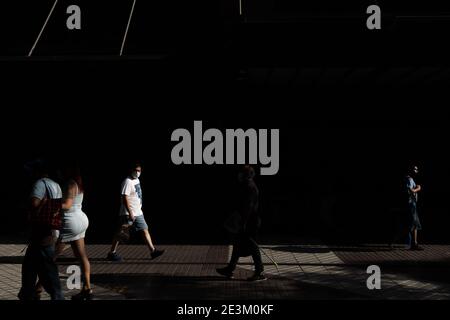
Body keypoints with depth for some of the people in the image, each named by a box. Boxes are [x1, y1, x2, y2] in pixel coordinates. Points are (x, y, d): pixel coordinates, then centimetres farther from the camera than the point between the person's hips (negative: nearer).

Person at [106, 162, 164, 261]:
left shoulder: (137, 180, 13)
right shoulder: (127, 182, -16)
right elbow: (125, 198, -21)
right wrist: (130, 213, -25)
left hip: (138, 213, 9)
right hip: (128, 213, -9)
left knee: (144, 230, 5)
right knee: (121, 233, -1)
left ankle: (153, 251, 6)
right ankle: (112, 253, 8)